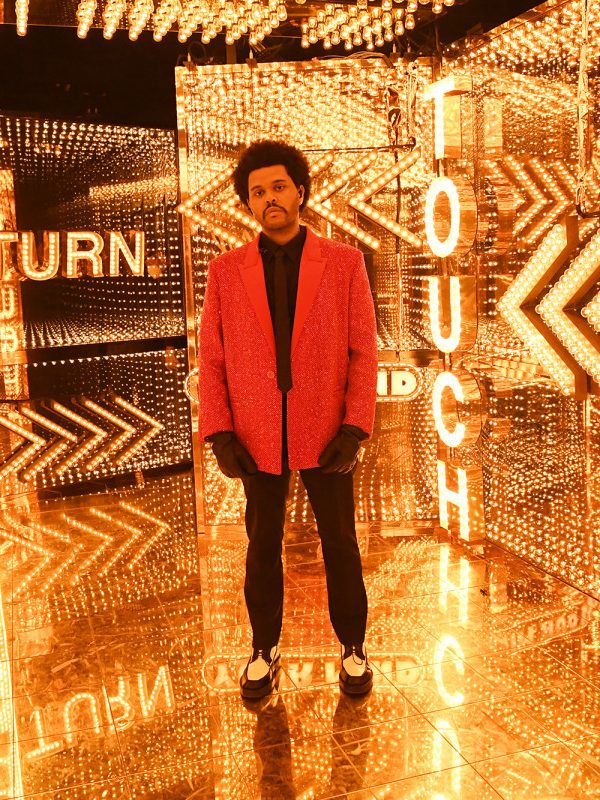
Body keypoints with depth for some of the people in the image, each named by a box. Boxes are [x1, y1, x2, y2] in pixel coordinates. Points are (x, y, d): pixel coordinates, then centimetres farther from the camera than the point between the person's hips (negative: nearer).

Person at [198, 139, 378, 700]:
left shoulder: (343, 263, -2)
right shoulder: (225, 272, 1)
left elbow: (363, 352, -3)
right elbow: (211, 360, 2)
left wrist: (355, 428, -12)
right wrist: (219, 435, -7)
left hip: (326, 433, -1)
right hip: (258, 439, 1)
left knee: (340, 543, 10)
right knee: (262, 547, 12)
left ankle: (352, 647, 30)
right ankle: (264, 651, 30)